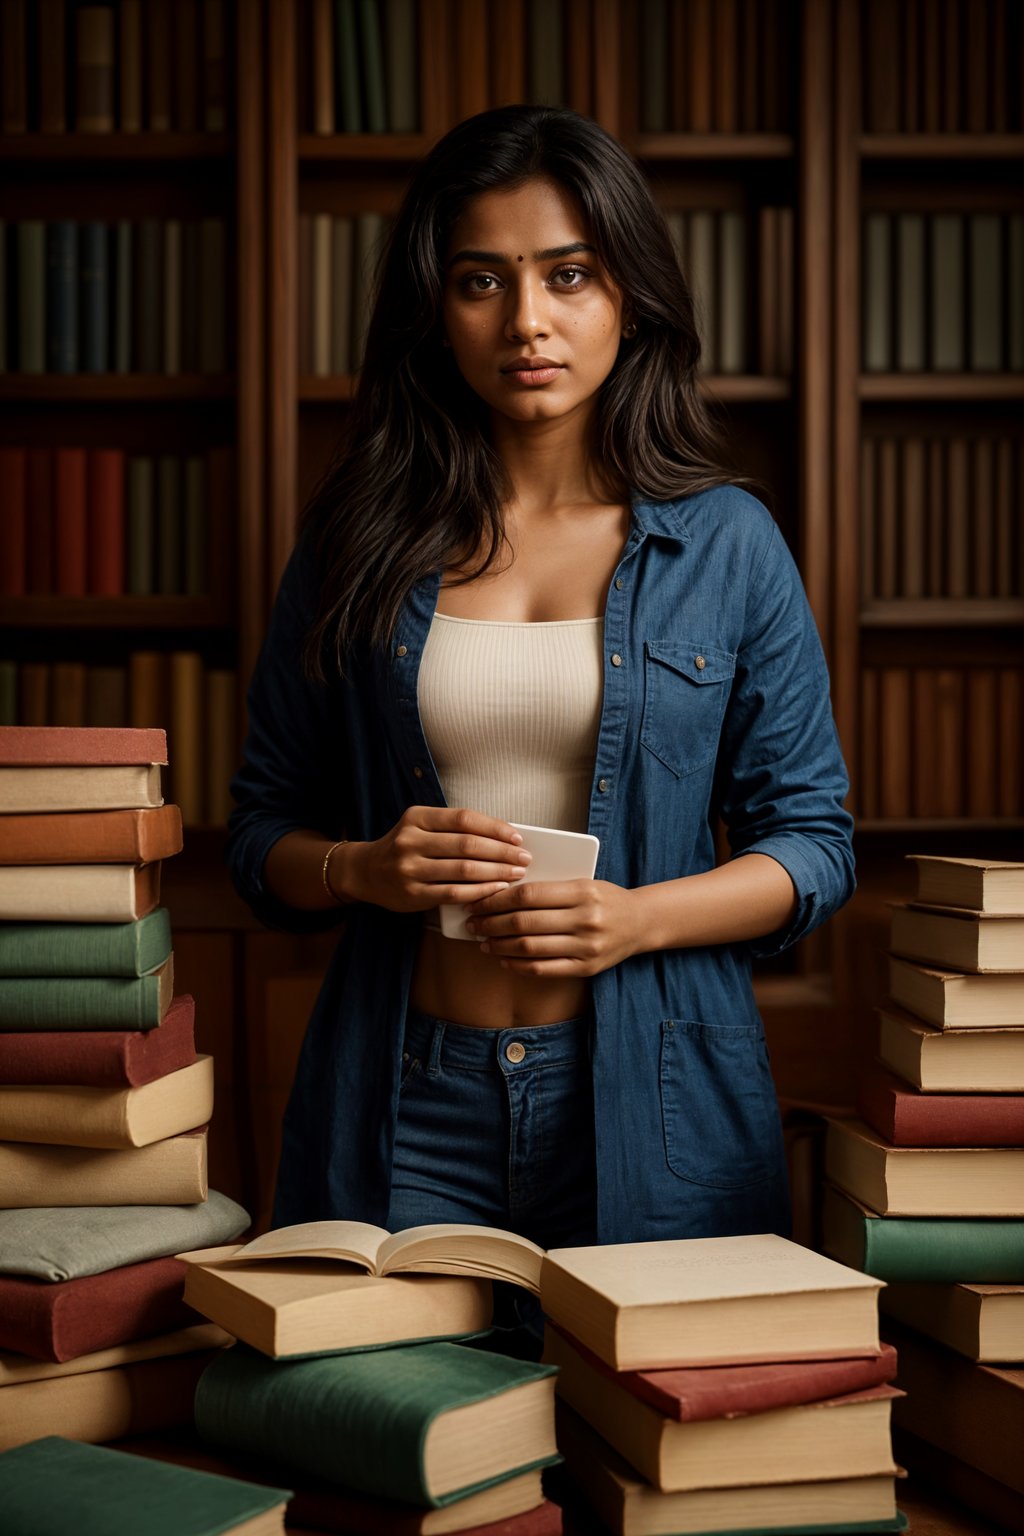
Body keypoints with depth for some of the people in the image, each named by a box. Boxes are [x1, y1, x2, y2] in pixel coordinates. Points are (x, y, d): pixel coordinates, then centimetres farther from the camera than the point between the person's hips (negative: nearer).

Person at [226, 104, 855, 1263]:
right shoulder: (360, 548, 4)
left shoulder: (725, 544, 1)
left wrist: (641, 918, -14)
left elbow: (814, 841, 3)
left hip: (653, 1099, 0)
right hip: (406, 1098, 1)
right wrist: (361, 870, -12)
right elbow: (263, 831, 9)